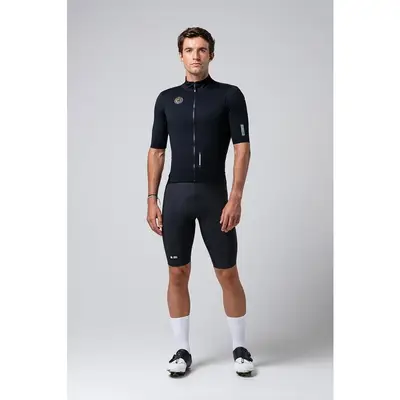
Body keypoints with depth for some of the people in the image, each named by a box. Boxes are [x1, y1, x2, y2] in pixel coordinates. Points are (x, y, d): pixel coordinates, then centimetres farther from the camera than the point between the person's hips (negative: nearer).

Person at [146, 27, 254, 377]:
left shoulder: (230, 95, 1)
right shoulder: (166, 98, 10)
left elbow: (242, 149, -6)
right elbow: (157, 152, 10)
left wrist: (236, 198, -15)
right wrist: (152, 199, 3)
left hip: (215, 196, -2)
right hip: (175, 196, 3)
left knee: (228, 275, 4)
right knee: (178, 275, 6)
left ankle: (240, 348, 21)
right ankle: (182, 350, 20)